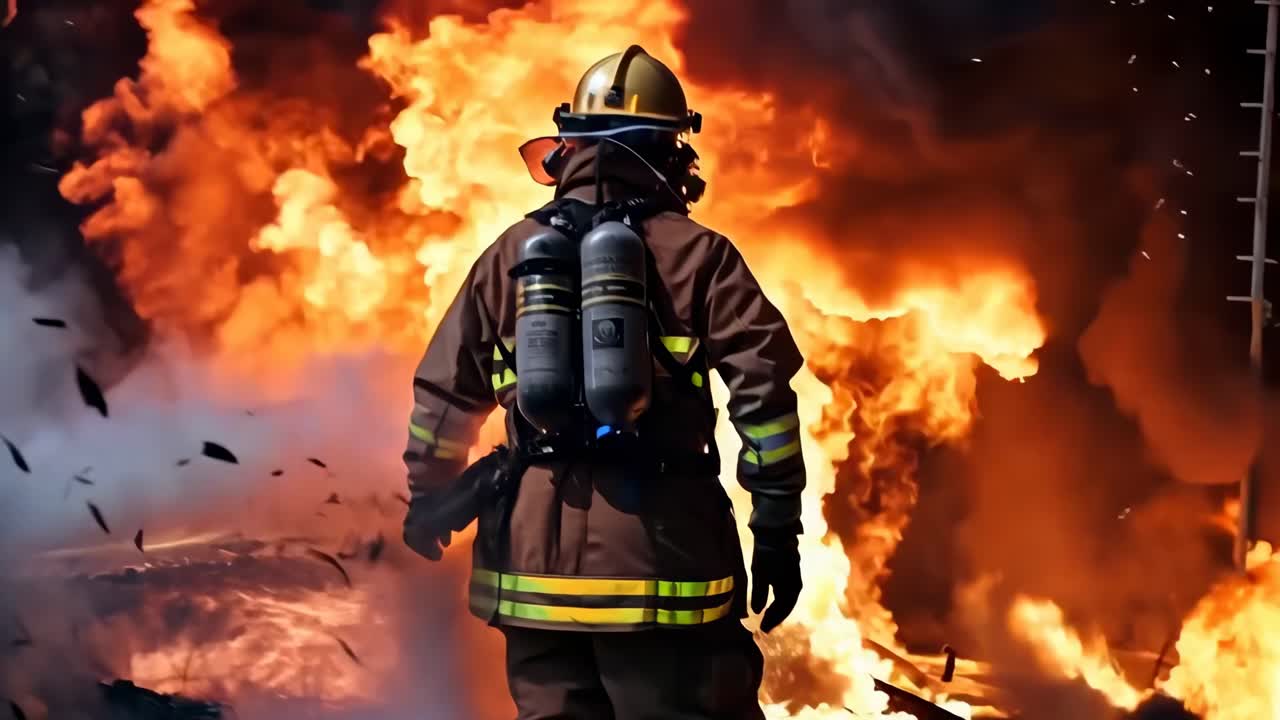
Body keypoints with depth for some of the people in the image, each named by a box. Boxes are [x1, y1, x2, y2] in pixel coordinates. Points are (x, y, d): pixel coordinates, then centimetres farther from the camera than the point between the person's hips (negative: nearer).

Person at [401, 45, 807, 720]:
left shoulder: (512, 251, 8)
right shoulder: (697, 254, -2)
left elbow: (444, 388, 11)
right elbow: (764, 388, -8)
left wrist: (429, 496, 25)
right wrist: (778, 528, -2)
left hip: (535, 542, 4)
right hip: (657, 540, -3)